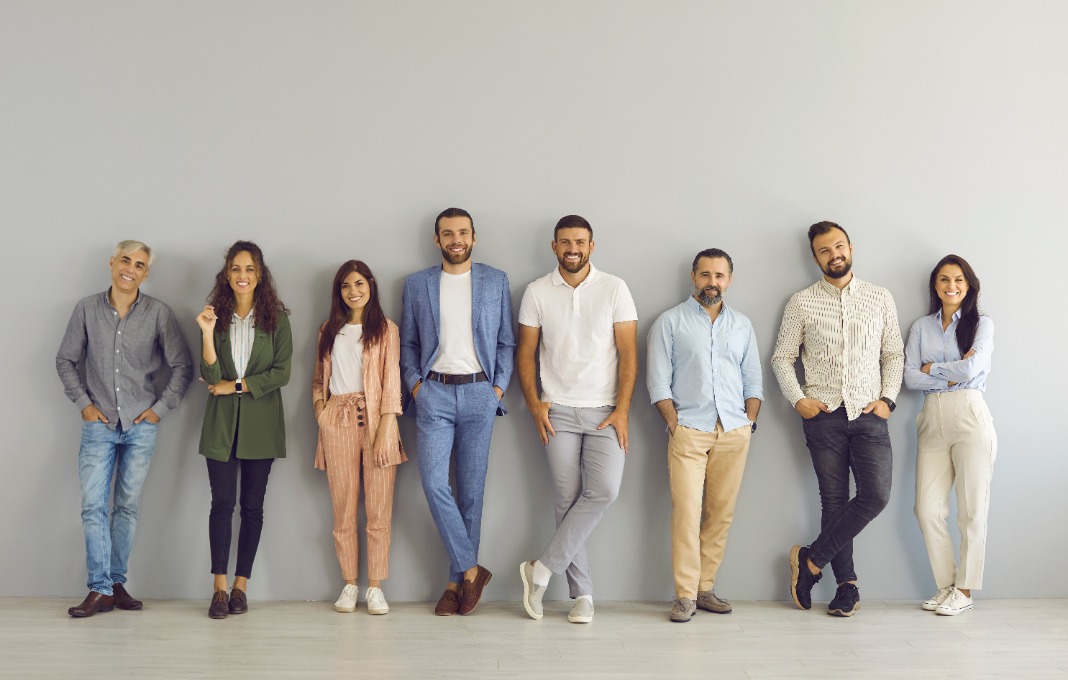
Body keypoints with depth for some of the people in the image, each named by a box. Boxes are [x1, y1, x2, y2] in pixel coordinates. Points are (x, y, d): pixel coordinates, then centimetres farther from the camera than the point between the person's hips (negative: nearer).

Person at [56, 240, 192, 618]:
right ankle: (100, 590, 0)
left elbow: (182, 366, 2)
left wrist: (161, 407, -3)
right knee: (94, 506, -5)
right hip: (99, 424, 1)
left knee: (127, 507, 7)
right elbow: (65, 360, 10)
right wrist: (83, 403, 2)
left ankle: (117, 583, 17)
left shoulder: (158, 313, -2)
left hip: (141, 425, 0)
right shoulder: (87, 309, 2)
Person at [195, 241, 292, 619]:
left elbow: (281, 373, -4)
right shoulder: (215, 318, 4)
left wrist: (236, 385, -8)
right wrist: (208, 333, -17)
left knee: (252, 505, 4)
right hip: (222, 424, 0)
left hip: (260, 424, 0)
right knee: (222, 503, -3)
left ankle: (240, 586, 12)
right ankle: (219, 588, 2)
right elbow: (211, 376, -5)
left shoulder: (276, 320, 2)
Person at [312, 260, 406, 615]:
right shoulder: (329, 330, 18)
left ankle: (375, 587, 4)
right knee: (343, 510, 2)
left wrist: (384, 430, -10)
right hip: (337, 422, 3)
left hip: (374, 420, -2)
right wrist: (319, 405, 2)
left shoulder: (386, 329, 7)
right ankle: (349, 585, 11)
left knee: (379, 510, -3)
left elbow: (391, 382, -1)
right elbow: (319, 378, 23)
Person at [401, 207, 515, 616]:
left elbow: (507, 342, 8)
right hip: (434, 393, 0)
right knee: (435, 483, -13)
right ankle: (471, 569, 0)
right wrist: (414, 384, -1)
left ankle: (456, 581, 12)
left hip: (479, 393, 0)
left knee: (471, 490, 2)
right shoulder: (417, 285, 10)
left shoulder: (496, 282, 8)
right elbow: (408, 342, 12)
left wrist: (498, 387, -2)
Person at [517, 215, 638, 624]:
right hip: (558, 412, 1)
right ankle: (582, 594, 9)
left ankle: (544, 568, -4)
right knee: (567, 500, 0)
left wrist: (622, 410, -8)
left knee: (603, 491, -16)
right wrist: (534, 404, -4)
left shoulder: (614, 289, 2)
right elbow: (525, 353, 8)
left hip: (605, 412, 0)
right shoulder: (537, 292, 5)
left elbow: (628, 353, 0)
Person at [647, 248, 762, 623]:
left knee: (721, 514, 3)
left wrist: (749, 423, 4)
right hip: (689, 432, -3)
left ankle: (705, 588, 12)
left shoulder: (742, 325, 17)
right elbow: (658, 381, 1)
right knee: (686, 512, -10)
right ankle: (685, 595, -5)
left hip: (734, 433, 4)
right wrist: (675, 424, -7)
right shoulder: (670, 322, 6)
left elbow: (753, 380, 17)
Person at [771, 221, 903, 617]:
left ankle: (812, 560, 3)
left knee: (876, 495, -12)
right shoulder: (801, 303, 5)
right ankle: (847, 584, 13)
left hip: (869, 414, 1)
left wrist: (887, 398, -1)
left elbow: (894, 354, 12)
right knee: (834, 500, 2)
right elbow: (782, 358, 6)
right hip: (824, 415, -1)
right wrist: (797, 399, -6)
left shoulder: (880, 299, 10)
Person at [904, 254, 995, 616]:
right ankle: (946, 586, 12)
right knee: (927, 509, -2)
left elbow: (971, 370, -11)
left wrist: (932, 368, -1)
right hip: (933, 420, 3)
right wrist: (953, 375, -6)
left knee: (972, 509, -1)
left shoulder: (981, 324, 5)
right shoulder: (921, 327, 14)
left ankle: (964, 590, 9)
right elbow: (910, 377, 3)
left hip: (969, 417, -3)